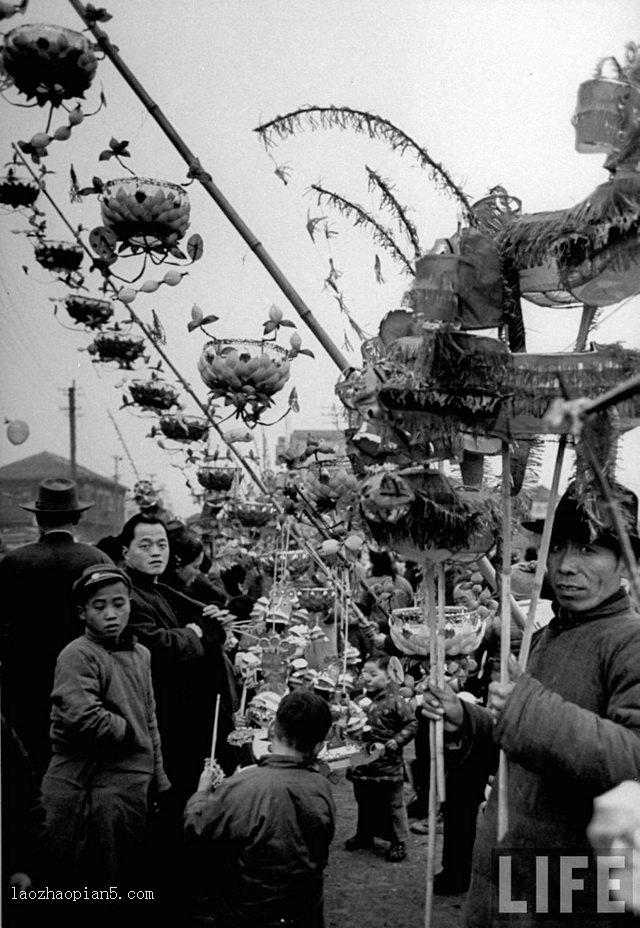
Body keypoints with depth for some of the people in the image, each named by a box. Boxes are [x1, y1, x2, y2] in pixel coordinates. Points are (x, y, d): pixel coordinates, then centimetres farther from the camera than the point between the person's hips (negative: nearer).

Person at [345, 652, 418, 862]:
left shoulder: (395, 702, -13)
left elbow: (412, 725, -10)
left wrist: (394, 742, -16)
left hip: (388, 765, -5)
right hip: (363, 763, 6)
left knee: (392, 804, 6)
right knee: (364, 803, 21)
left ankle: (398, 841, 19)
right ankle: (364, 834, 38)